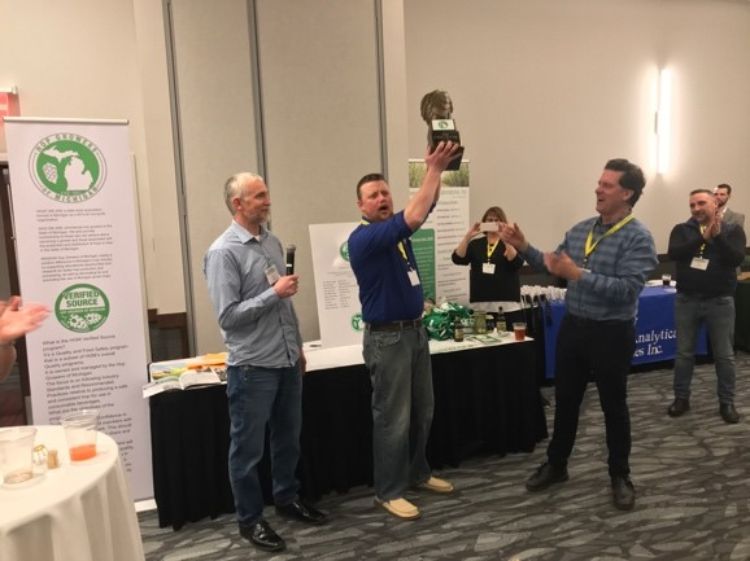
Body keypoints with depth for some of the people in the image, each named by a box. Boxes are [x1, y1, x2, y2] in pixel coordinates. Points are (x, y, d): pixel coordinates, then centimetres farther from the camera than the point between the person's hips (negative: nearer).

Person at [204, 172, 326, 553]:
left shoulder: (273, 242, 9)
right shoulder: (223, 252, -14)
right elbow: (228, 316, -19)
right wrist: (274, 293, -20)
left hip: (286, 362, 7)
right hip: (252, 367, -7)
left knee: (288, 439, 20)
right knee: (248, 448, 9)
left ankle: (287, 498, 40)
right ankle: (249, 519, 26)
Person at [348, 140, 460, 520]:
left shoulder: (395, 229, 10)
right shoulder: (363, 238, -16)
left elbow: (426, 206, 2)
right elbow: (413, 218, -28)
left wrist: (437, 168, -14)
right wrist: (434, 169, -25)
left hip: (416, 330, 9)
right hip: (387, 337, -8)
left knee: (422, 411, 17)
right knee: (393, 418, 0)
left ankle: (417, 473, 34)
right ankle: (388, 491, 15)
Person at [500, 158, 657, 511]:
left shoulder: (638, 238, -14)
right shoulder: (580, 230, 6)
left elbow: (627, 289, -25)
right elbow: (553, 267, 11)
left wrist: (578, 274, -30)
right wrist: (524, 248, -1)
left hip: (611, 334, -6)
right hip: (573, 327, 6)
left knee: (613, 407, 9)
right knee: (565, 401, 15)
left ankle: (620, 477, 28)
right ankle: (555, 465, 32)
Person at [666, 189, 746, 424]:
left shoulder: (732, 230, 0)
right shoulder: (682, 229, 2)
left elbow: (736, 259, -15)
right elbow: (674, 253, -17)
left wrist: (718, 235, -24)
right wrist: (703, 238, -24)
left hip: (720, 301, -1)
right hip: (686, 300, 1)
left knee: (724, 355, 7)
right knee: (684, 353, 9)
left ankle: (727, 402, 19)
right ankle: (681, 398, 21)